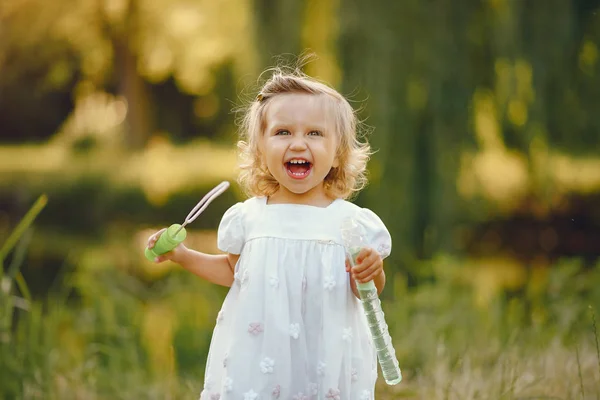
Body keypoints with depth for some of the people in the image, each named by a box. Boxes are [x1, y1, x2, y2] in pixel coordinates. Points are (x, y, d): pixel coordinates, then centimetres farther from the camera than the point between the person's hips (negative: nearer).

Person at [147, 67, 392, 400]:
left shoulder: (352, 222, -5)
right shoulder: (247, 217, 1)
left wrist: (372, 273, -17)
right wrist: (182, 255, 9)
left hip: (327, 362, -1)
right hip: (256, 358, 1)